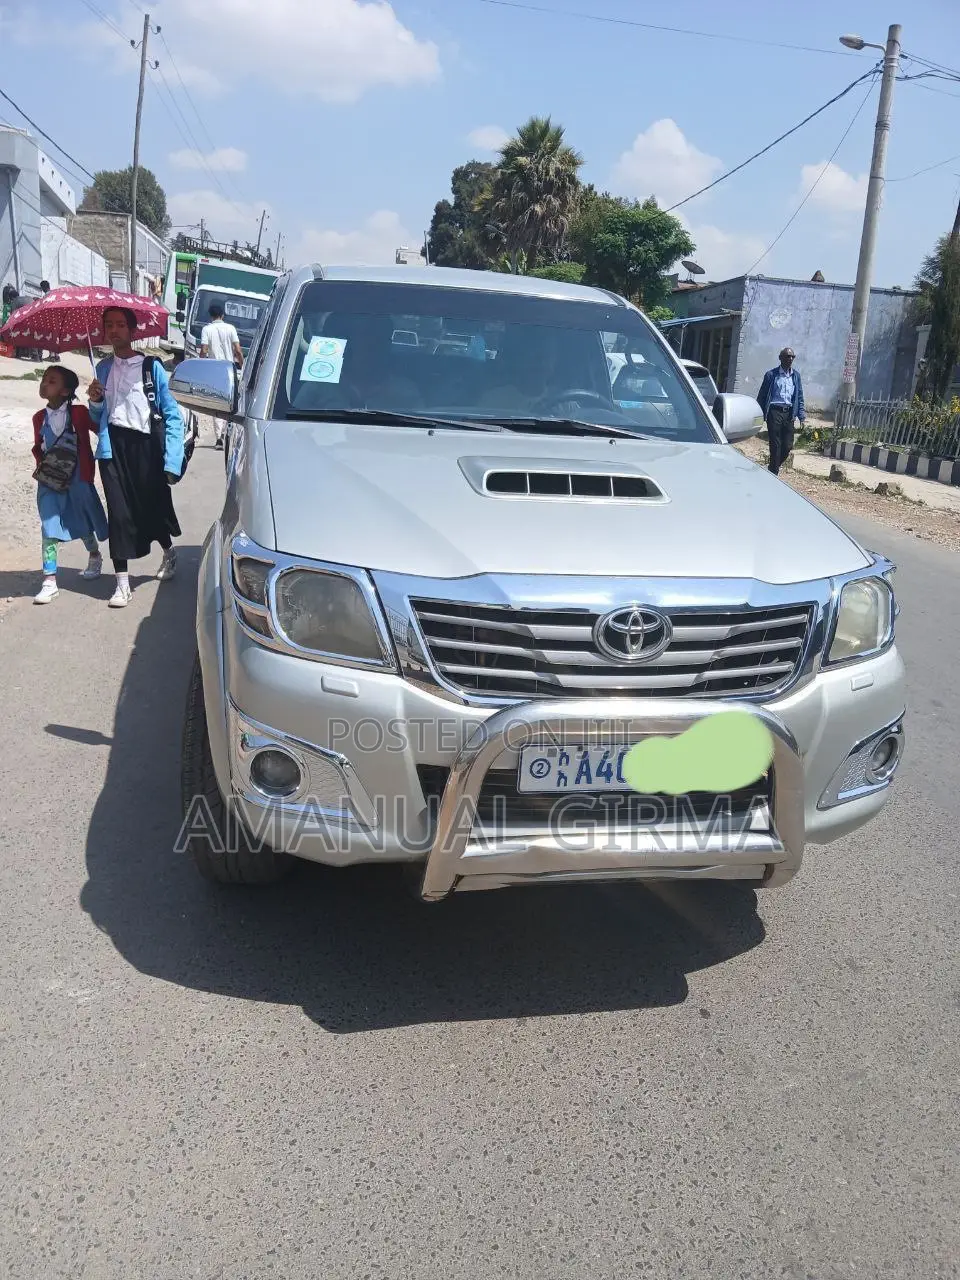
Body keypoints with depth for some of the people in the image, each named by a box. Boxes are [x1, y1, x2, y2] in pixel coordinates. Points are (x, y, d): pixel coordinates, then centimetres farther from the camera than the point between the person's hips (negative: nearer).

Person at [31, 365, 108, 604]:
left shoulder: (79, 413, -8)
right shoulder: (39, 418, 5)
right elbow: (38, 447, 16)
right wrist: (41, 466, -1)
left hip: (77, 479, -2)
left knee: (84, 525, 16)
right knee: (49, 529, -6)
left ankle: (94, 557, 46)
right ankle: (49, 582, -7)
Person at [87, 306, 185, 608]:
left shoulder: (152, 367, -3)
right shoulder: (102, 369, 12)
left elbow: (173, 416, -6)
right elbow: (98, 419, 20)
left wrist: (172, 461, -13)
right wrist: (95, 402, -4)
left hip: (145, 446, -3)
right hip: (113, 447, 3)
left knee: (153, 507, 6)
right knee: (119, 512, -1)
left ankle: (169, 553, 38)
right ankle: (122, 582, 3)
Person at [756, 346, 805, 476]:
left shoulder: (796, 375, 12)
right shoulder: (771, 374, 0)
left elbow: (799, 397, 15)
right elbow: (762, 396, 1)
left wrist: (802, 415, 7)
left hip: (789, 413, 4)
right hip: (774, 411, -4)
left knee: (788, 446, 3)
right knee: (776, 445, -3)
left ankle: (775, 467, 26)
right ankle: (774, 474, 6)